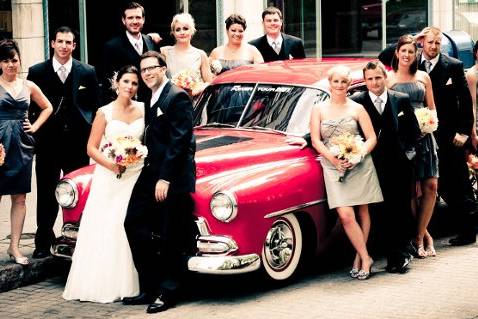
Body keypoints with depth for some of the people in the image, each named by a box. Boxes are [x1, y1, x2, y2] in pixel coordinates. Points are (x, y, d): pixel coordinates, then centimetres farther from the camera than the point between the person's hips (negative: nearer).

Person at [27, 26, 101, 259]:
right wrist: (34, 131, -1)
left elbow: (95, 106, 7)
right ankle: (43, 243, 11)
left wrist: (92, 133, -1)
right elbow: (29, 106, 6)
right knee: (46, 194, 4)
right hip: (47, 142, 0)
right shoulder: (37, 72, 3)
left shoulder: (87, 72, 4)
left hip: (78, 142, 0)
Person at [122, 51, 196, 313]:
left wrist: (165, 178, -20)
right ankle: (149, 288, 12)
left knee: (169, 238, -1)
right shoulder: (152, 99, 16)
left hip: (173, 178, -9)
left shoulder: (177, 97, -12)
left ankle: (167, 293, 11)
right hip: (151, 174, 9)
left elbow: (179, 141, -18)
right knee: (134, 223, 4)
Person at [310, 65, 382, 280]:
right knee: (345, 215, -13)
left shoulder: (357, 108, 6)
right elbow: (316, 141, 1)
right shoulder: (319, 109, 7)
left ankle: (360, 258, 15)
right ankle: (365, 258, -3)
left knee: (363, 212, 5)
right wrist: (333, 158, -14)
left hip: (360, 165, 1)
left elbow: (372, 138, 3)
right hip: (333, 167, -1)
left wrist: (358, 155, -14)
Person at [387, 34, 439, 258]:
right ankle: (424, 235, 9)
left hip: (424, 136, 3)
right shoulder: (388, 79, 4)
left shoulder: (423, 77, 14)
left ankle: (419, 235, 5)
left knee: (430, 186, -5)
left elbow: (431, 107, 16)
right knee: (410, 189, -4)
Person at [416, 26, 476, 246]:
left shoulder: (454, 66, -1)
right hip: (425, 136, 2)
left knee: (458, 184, 4)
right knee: (442, 185, 5)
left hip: (451, 136, -2)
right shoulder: (414, 67, 2)